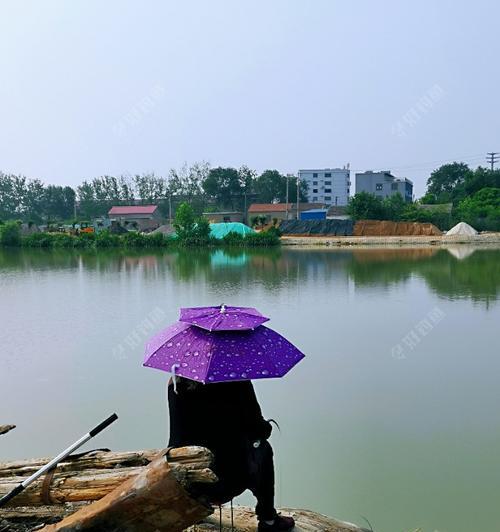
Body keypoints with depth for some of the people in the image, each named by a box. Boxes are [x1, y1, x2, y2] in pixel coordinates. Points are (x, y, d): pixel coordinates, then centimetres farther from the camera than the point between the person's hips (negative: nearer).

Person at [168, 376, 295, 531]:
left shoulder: (175, 385, -4)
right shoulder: (238, 382, -14)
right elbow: (259, 429, -6)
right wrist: (266, 426, 18)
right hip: (228, 485, -3)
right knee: (262, 448, 25)